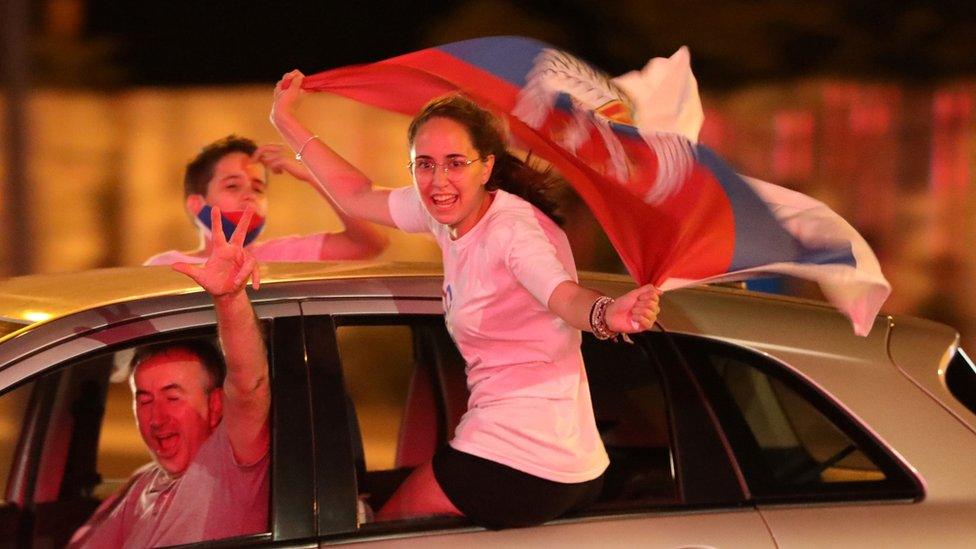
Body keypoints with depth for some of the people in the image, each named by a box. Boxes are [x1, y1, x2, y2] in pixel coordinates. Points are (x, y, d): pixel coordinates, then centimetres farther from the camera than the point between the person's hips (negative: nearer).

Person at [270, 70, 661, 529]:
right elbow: (357, 197, 19)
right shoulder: (445, 213, 4)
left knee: (388, 528, 6)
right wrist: (286, 122, 22)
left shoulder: (512, 228, -22)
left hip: (519, 465, -9)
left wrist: (609, 313, -63)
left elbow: (566, 296, -40)